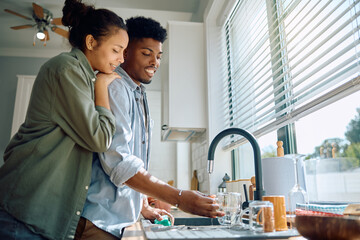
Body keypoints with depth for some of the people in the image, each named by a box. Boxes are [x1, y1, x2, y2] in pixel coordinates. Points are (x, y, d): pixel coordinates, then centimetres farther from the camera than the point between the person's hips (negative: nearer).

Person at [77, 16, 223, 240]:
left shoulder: (139, 97, 15)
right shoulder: (115, 88, -15)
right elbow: (117, 161, -25)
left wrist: (145, 207, 16)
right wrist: (179, 198, -28)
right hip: (101, 221, -8)